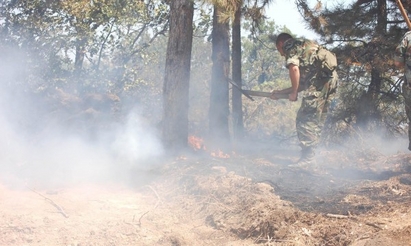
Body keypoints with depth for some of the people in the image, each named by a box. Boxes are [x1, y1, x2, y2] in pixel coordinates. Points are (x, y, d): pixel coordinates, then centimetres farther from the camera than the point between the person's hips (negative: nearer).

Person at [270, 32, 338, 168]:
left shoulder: (290, 46, 8)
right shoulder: (304, 46, 33)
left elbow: (294, 68, -12)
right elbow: (303, 83, 31)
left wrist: (294, 93, -3)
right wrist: (281, 92, 36)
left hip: (320, 77, -9)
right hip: (331, 77, 9)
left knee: (305, 120, -7)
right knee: (316, 120, 13)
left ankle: (307, 158, -10)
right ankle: (310, 156, 16)